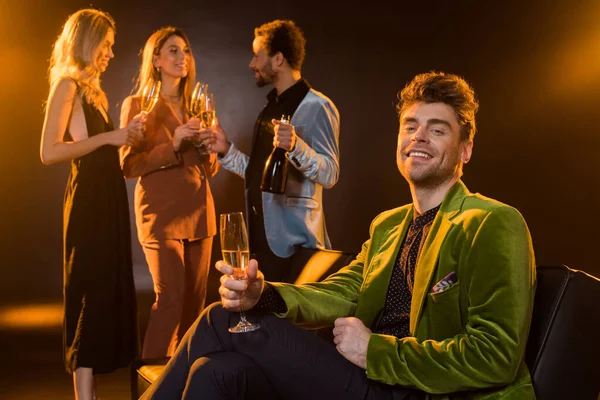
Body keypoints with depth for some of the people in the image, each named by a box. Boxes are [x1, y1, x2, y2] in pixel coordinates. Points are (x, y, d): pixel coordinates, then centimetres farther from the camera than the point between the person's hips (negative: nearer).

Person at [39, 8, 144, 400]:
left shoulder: (93, 91, 17)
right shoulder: (67, 86, -7)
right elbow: (49, 152, -17)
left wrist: (127, 133, 5)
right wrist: (109, 137, -17)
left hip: (107, 198, 9)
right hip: (88, 202, -8)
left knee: (108, 292, 9)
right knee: (90, 294, -6)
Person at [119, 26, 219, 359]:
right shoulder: (137, 105, 0)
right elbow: (129, 165, -7)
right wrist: (172, 146, -17)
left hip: (199, 211, 6)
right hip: (162, 214, -6)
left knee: (195, 299, 7)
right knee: (170, 299, -11)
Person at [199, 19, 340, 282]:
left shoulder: (316, 107, -11)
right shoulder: (272, 107, 16)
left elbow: (329, 174, -20)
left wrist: (296, 146, -36)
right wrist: (226, 151, 6)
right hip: (261, 237, 8)